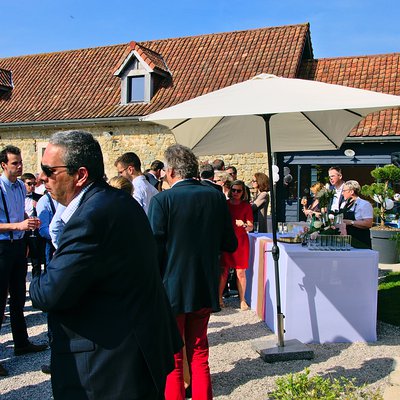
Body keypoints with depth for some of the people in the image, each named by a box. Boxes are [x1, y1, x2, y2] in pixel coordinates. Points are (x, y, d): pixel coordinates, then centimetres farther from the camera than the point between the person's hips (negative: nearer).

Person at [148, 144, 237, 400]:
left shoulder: (162, 200, -15)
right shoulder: (216, 197, -3)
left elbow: (154, 251, -17)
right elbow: (230, 244, 2)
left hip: (171, 291, -4)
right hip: (205, 290, 4)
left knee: (172, 361, 11)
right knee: (199, 353, 20)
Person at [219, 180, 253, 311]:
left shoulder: (246, 206, 2)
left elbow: (251, 227, 1)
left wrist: (243, 225, -20)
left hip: (241, 242, -1)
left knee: (241, 272, 0)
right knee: (223, 271, 1)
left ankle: (242, 300, 10)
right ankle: (219, 298, 10)